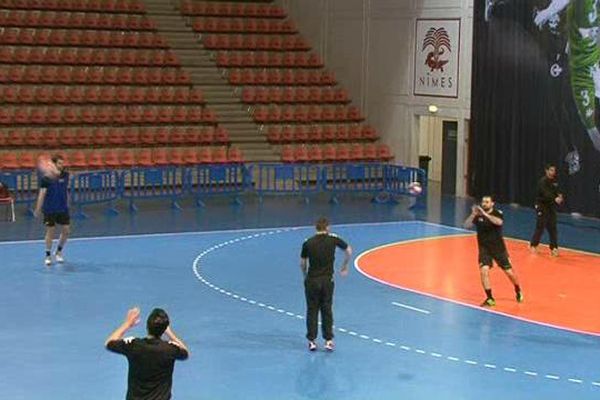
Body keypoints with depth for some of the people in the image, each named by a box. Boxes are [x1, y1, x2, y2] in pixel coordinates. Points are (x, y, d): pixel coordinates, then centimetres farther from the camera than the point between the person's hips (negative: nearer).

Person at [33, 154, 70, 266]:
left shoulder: (65, 175, -2)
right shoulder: (46, 179, -13)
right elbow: (42, 194, -15)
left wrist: (67, 203, 5)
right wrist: (38, 209, -19)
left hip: (63, 209, 4)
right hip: (50, 210, -4)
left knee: (66, 231, 4)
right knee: (50, 231, 1)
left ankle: (58, 252, 25)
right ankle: (48, 256, 14)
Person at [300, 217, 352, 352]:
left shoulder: (308, 243, -4)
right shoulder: (333, 240, -3)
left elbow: (302, 263, 1)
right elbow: (349, 251, 7)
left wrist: (305, 276, 19)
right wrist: (344, 266, 22)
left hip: (312, 280, 0)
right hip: (327, 280, 0)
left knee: (312, 310, 9)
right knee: (327, 310, 11)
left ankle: (312, 341, 10)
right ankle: (328, 340, 10)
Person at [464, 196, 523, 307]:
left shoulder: (498, 213, -12)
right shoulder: (478, 215, -6)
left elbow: (499, 222, -34)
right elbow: (466, 225, -15)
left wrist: (485, 214, -41)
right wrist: (473, 214, -29)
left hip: (498, 248, -1)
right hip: (484, 248, 1)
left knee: (509, 272, 7)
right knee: (484, 271, -18)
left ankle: (518, 291, 36)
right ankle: (490, 299, -7)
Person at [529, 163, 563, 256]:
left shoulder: (554, 181, 8)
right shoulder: (542, 181, -16)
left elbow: (557, 192, 4)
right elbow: (546, 194, -29)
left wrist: (560, 197, -20)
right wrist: (555, 199, -43)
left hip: (551, 207, 7)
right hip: (542, 207, -7)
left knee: (552, 228, 5)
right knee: (540, 227, -4)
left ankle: (554, 248, 11)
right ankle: (533, 244, 15)